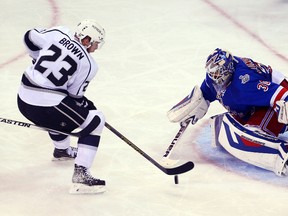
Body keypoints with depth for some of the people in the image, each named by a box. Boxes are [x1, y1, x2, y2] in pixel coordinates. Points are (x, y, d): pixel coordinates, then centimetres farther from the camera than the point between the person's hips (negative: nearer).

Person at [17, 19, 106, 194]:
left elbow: (30, 38, 15)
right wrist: (88, 105, 17)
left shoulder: (59, 33, 4)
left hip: (23, 100, 7)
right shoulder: (89, 65, -6)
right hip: (47, 106, -7)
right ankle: (80, 175, -5)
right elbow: (75, 95, -2)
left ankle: (62, 150, 59)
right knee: (96, 120, 4)